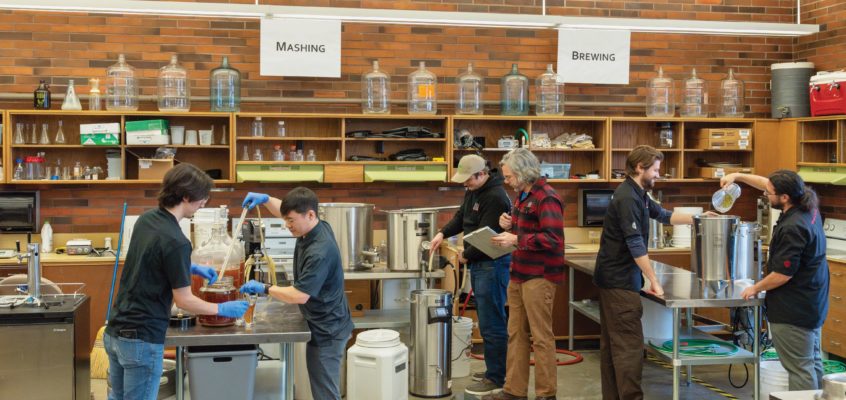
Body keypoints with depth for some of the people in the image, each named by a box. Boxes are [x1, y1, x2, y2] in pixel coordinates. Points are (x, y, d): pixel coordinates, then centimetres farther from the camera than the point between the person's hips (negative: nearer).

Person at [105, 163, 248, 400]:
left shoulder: (146, 220, 4)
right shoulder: (176, 241, -21)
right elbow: (183, 300, -15)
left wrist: (192, 268, 20)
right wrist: (221, 309, -2)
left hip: (116, 332, 9)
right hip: (141, 339, -9)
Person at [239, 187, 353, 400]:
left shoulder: (320, 251, -29)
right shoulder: (314, 228, 0)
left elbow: (299, 295, -27)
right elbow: (284, 210, 18)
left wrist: (264, 288, -16)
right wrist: (265, 199, 0)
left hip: (326, 331, -10)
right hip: (325, 325, 10)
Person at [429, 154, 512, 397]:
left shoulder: (496, 197, -20)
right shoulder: (472, 191, 11)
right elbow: (461, 218, 20)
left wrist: (466, 255, -8)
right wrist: (443, 233, 3)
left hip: (492, 265, -10)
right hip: (478, 263, 10)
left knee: (491, 323, -7)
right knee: (487, 320, 16)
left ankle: (496, 379, -2)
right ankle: (495, 369, 27)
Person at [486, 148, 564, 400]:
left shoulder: (547, 198, -16)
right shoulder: (522, 195, 14)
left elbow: (553, 239, -23)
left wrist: (516, 240, -22)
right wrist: (509, 225, 4)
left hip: (539, 276, -9)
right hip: (519, 274, 9)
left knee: (541, 337, -1)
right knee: (516, 334, 12)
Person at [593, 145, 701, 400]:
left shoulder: (637, 195, 14)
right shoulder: (627, 198, -18)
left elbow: (663, 215, 27)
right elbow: (635, 244, -22)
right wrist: (654, 281, -19)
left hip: (613, 278, 10)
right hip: (620, 280, -10)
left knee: (612, 343, 11)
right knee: (629, 344, -9)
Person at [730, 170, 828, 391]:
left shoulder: (793, 228, -27)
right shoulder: (808, 207, 0)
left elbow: (783, 274, -23)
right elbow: (767, 183, 14)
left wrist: (755, 289, -8)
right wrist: (738, 176, 10)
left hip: (794, 310, -10)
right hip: (813, 304, 10)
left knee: (799, 368, -3)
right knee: (812, 362, 18)